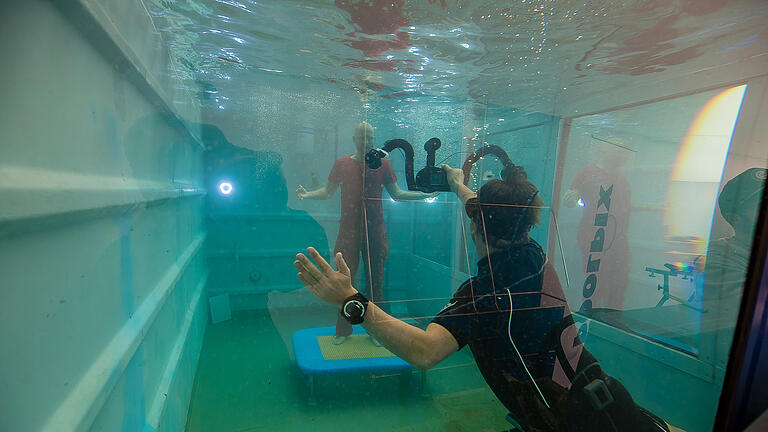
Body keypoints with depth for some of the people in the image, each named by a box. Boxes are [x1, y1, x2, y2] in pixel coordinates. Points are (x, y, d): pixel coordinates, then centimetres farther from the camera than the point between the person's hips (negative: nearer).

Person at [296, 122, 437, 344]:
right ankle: (343, 330, 20)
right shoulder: (342, 164, 7)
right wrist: (307, 194, -5)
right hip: (349, 229, 0)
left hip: (375, 229, 0)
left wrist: (424, 194, -1)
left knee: (375, 280, 7)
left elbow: (396, 194, 9)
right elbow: (327, 191, 12)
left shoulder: (382, 164, 6)